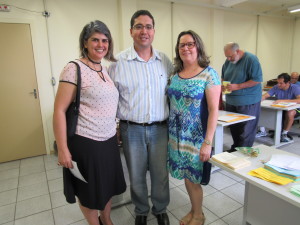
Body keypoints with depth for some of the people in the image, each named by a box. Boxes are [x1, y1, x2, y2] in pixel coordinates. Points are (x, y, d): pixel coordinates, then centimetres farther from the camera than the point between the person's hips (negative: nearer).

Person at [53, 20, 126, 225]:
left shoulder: (105, 70, 9)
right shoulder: (74, 69, -13)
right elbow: (59, 110, -15)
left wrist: (116, 131, 14)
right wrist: (63, 149, -16)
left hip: (109, 141, 7)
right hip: (86, 143, -6)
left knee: (109, 186, 21)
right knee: (90, 192, 14)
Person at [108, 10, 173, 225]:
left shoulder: (165, 61, 3)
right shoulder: (119, 62, -5)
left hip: (160, 128, 2)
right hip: (132, 129, -1)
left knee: (161, 174, 14)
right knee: (136, 175, 15)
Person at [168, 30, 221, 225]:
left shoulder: (209, 74, -10)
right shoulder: (175, 74, 6)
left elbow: (214, 110, -14)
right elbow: (172, 104, 10)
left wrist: (208, 142, -18)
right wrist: (171, 132, 6)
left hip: (196, 136, -5)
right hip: (177, 136, 5)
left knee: (193, 178, 8)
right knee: (186, 176, 17)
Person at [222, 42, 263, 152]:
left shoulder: (251, 59, -11)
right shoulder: (228, 61, 9)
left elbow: (257, 80, -16)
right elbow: (223, 77, 21)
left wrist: (237, 86, -20)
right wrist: (223, 85, 2)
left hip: (247, 102, -6)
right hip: (231, 101, 6)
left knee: (246, 130, 1)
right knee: (233, 127, 12)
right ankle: (235, 148, 28)